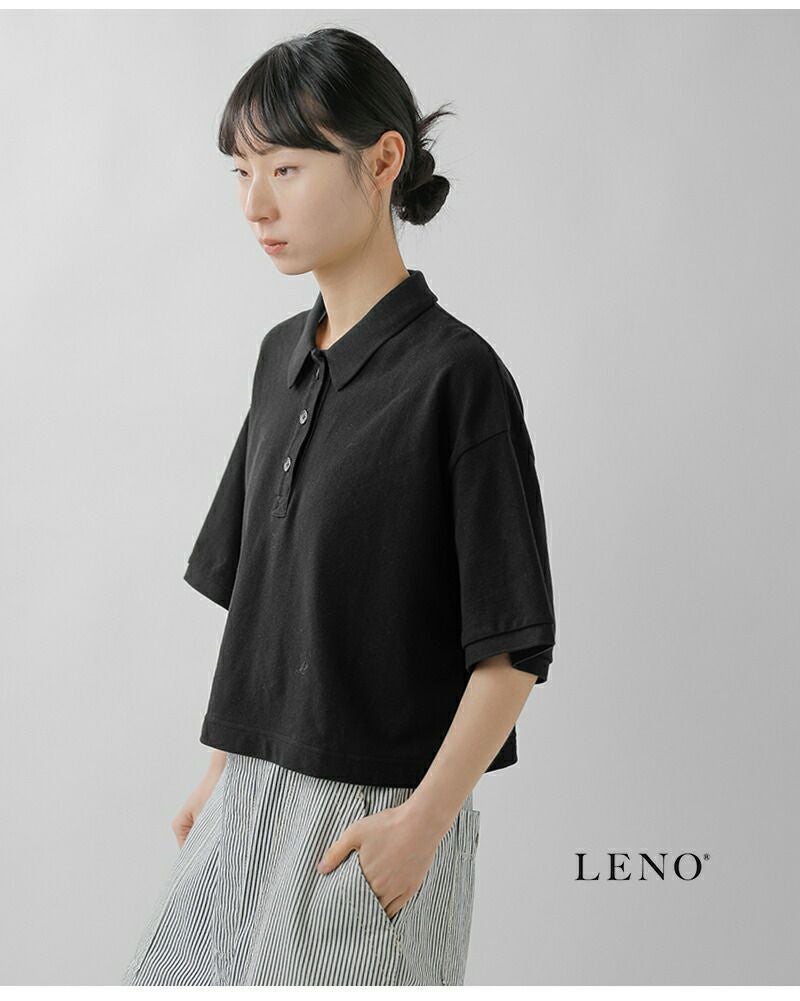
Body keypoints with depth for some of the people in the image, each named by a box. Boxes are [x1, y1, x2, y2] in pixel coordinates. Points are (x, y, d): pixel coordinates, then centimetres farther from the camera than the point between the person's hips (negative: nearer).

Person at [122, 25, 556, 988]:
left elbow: (515, 646, -14)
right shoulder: (282, 356, 8)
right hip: (253, 794, 6)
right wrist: (221, 771, 13)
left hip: (377, 811, -6)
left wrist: (425, 818, -17)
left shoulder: (457, 375, -14)